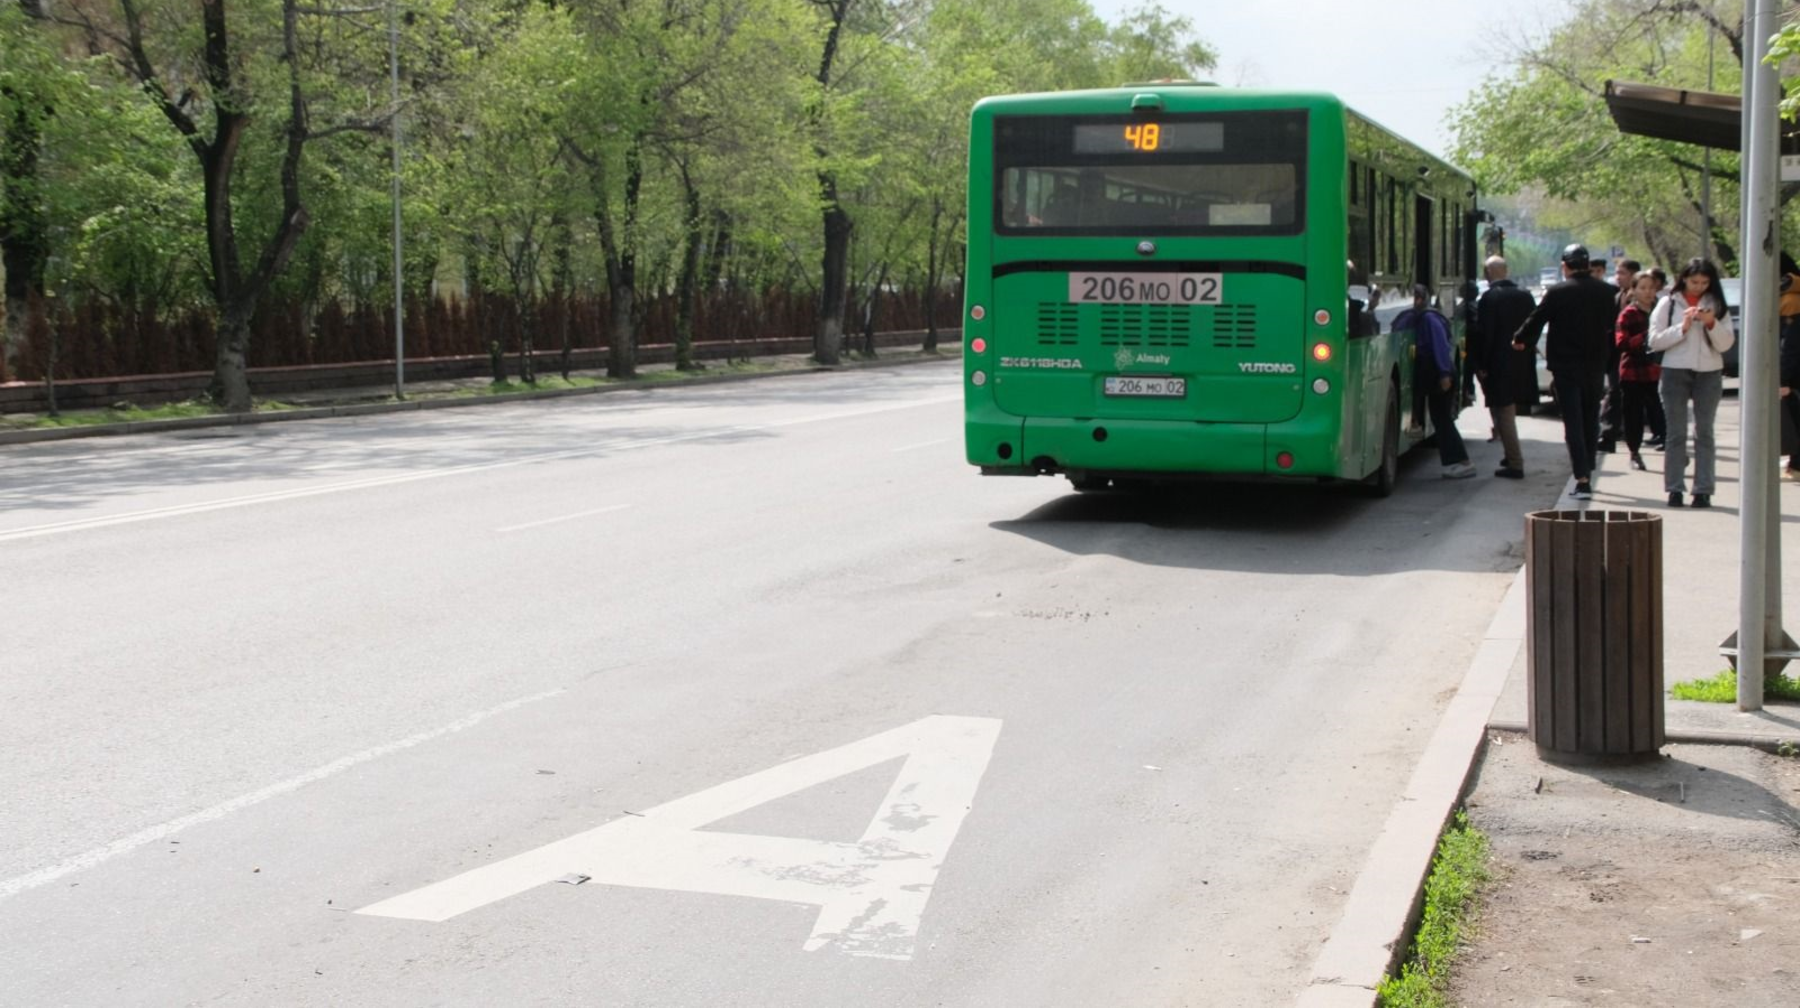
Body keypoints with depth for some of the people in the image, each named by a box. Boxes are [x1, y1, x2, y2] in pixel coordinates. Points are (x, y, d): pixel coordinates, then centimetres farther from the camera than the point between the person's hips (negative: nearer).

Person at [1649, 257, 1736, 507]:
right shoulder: (1669, 303, 2)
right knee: (1677, 434, 1)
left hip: (1709, 374, 1)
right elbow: (1655, 341, -5)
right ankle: (1675, 489, 4)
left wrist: (1712, 324, -14)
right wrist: (1683, 327, -14)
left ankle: (1703, 490, 3)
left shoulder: (1716, 305, 6)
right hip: (1675, 372, -1)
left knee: (1704, 433, 2)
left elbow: (1725, 344, 1)